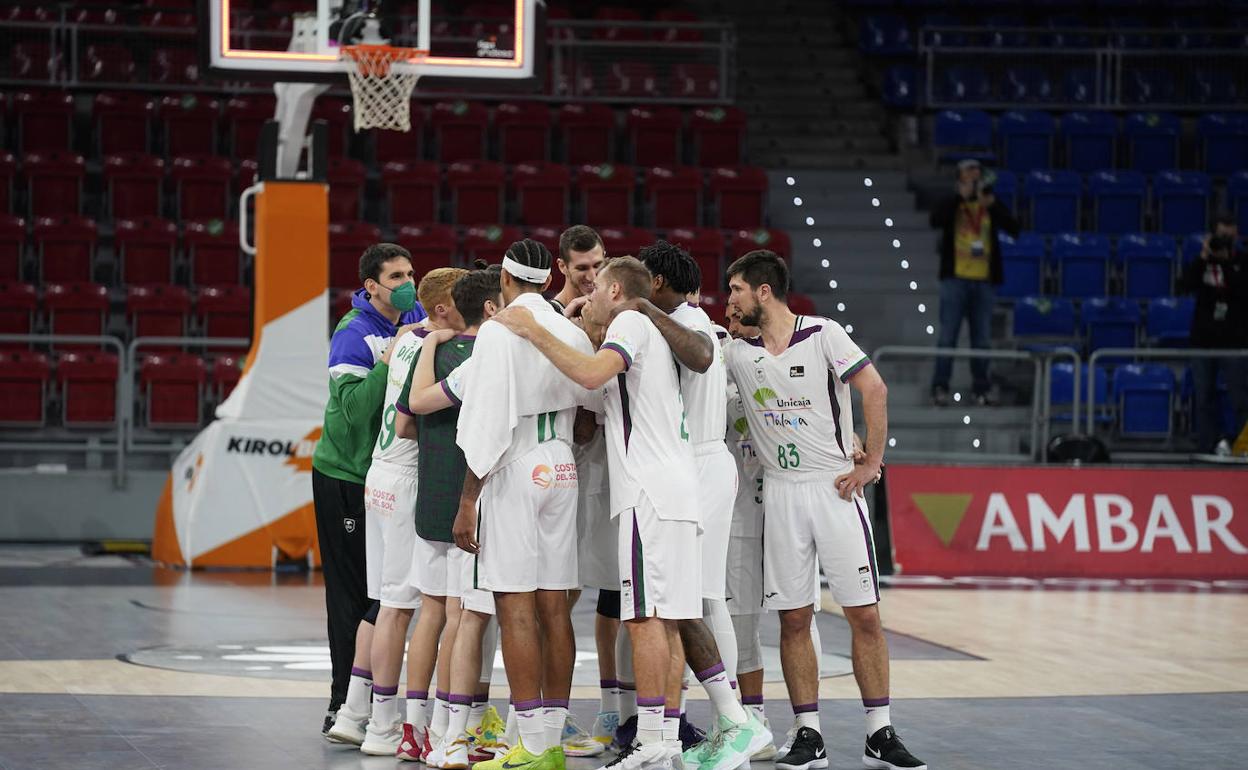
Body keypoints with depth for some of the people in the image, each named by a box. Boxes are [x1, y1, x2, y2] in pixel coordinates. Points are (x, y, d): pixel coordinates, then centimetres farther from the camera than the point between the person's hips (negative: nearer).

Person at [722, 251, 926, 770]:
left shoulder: (824, 335, -5)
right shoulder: (736, 353, 8)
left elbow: (875, 391, -8)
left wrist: (872, 463, -9)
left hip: (835, 488, -3)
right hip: (781, 494, 4)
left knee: (864, 614, -4)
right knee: (793, 619, 1)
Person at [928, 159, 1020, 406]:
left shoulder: (991, 207, 9)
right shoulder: (951, 204, 5)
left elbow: (1013, 228, -3)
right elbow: (936, 219, -15)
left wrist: (992, 204, -14)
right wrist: (961, 195, -17)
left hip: (984, 281, 2)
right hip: (955, 278, -2)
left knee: (982, 338, 7)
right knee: (948, 335, -3)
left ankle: (981, 388, 13)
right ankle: (940, 387, -2)